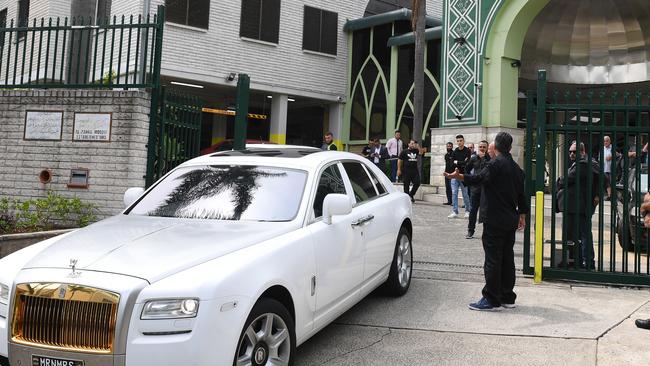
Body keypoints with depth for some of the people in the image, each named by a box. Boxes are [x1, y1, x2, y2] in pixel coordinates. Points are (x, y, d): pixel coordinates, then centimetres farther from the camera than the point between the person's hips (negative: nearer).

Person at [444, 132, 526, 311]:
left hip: (495, 220, -8)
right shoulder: (516, 167, 14)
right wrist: (522, 215, 31)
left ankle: (491, 299, -3)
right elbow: (521, 193, 21)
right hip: (510, 220, 8)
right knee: (507, 258, 13)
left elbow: (481, 179, -29)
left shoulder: (496, 163, -12)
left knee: (493, 259, -5)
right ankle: (507, 298, 19)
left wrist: (459, 176, -42)